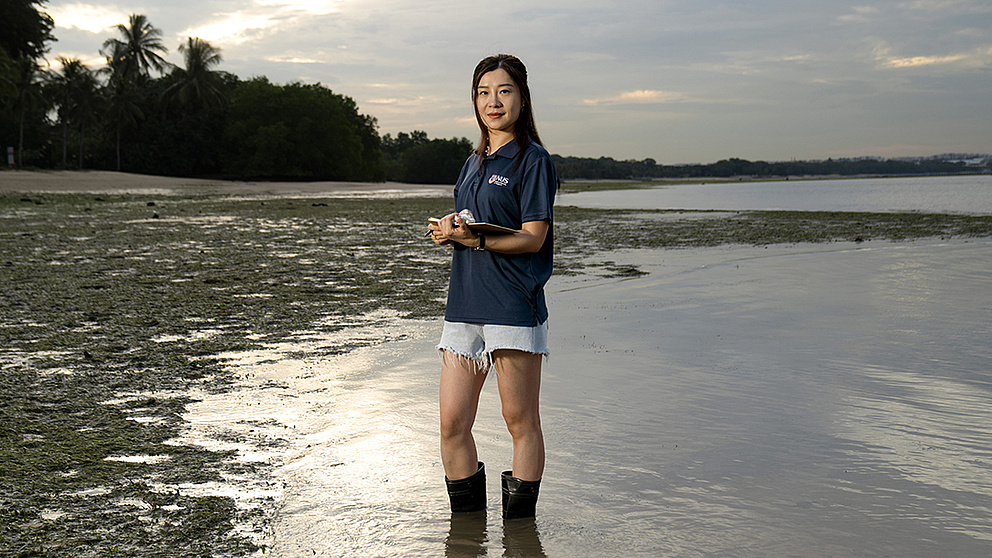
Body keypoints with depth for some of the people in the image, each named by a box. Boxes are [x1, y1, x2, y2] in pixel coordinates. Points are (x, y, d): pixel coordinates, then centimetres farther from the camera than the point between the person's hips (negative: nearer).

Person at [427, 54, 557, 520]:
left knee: (520, 420, 2)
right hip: (464, 305, 7)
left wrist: (473, 238, -19)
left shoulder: (532, 159, -3)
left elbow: (532, 237, -9)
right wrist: (448, 231, 1)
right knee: (452, 423, 5)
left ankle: (520, 525, 13)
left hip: (514, 305, -7)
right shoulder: (473, 163, 20)